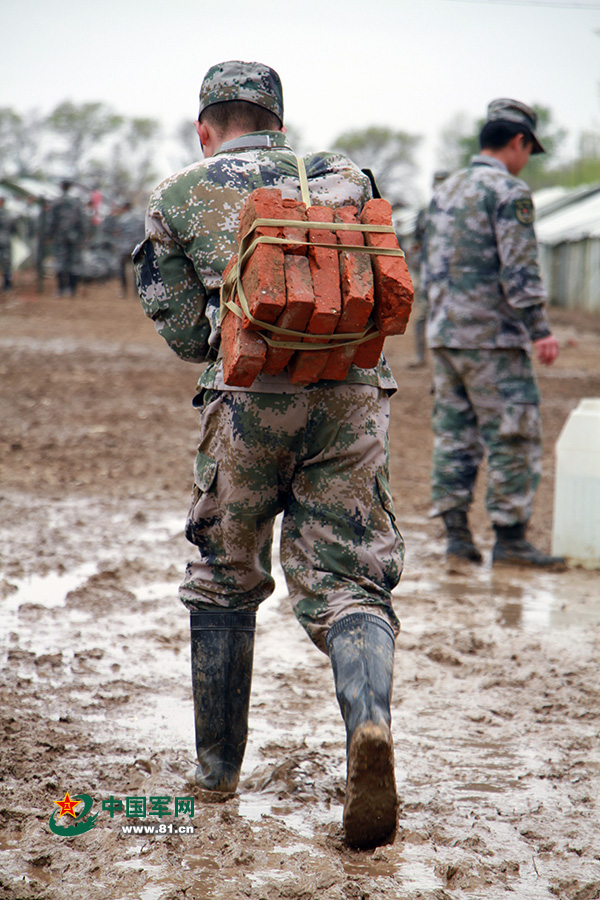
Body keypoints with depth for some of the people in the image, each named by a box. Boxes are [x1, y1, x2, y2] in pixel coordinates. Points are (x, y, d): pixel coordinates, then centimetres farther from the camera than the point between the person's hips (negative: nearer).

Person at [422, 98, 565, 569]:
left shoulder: (445, 191, 15)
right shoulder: (509, 191, -9)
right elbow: (519, 270, -18)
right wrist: (541, 330, -17)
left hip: (446, 334, 8)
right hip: (492, 336, -8)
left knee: (454, 434, 9)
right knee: (514, 437, -2)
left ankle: (457, 533, 10)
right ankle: (509, 537, -2)